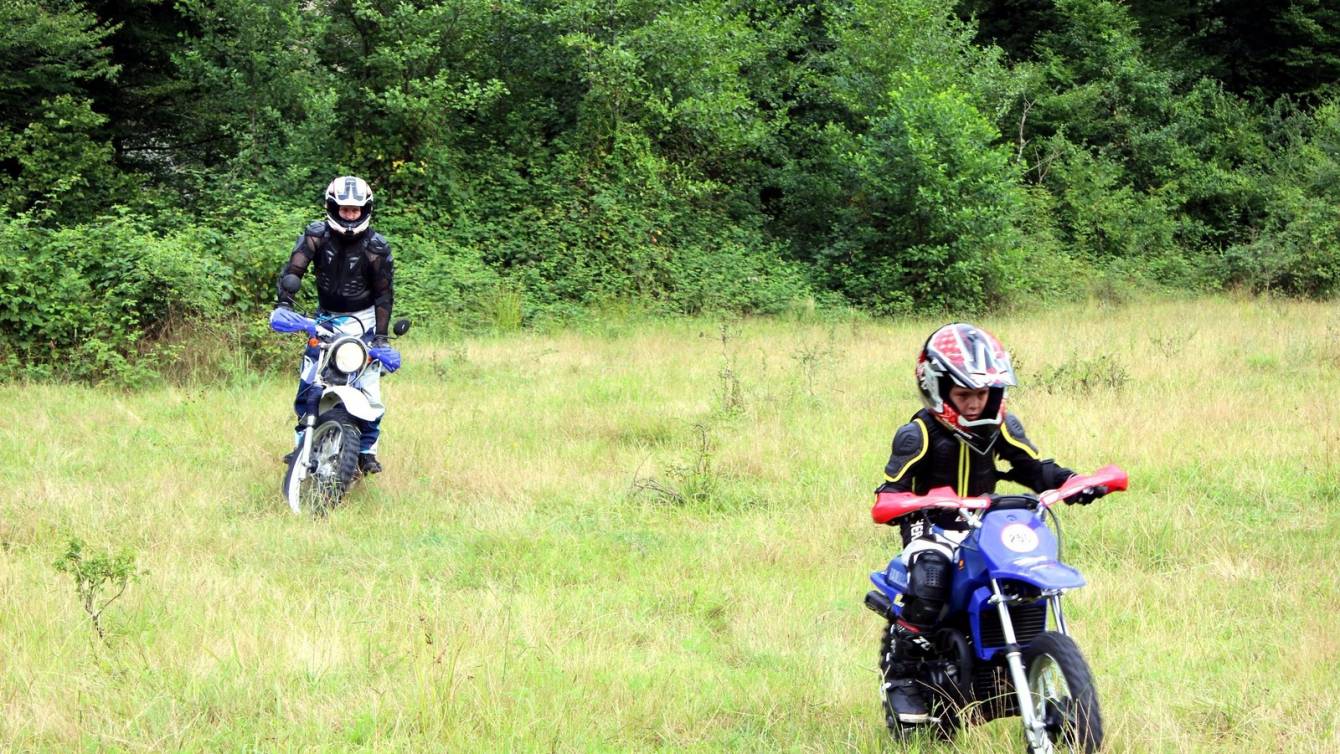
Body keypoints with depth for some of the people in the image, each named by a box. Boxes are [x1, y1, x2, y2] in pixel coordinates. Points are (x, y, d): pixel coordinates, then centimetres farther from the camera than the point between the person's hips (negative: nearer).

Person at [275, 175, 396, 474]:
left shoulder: (376, 246, -11)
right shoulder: (316, 235, -10)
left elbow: (384, 292, -7)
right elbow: (292, 269, -18)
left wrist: (382, 334, -15)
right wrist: (285, 303, -35)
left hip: (362, 319, -2)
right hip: (325, 317, 2)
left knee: (369, 387, -9)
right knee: (307, 383, -6)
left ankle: (368, 449, 5)